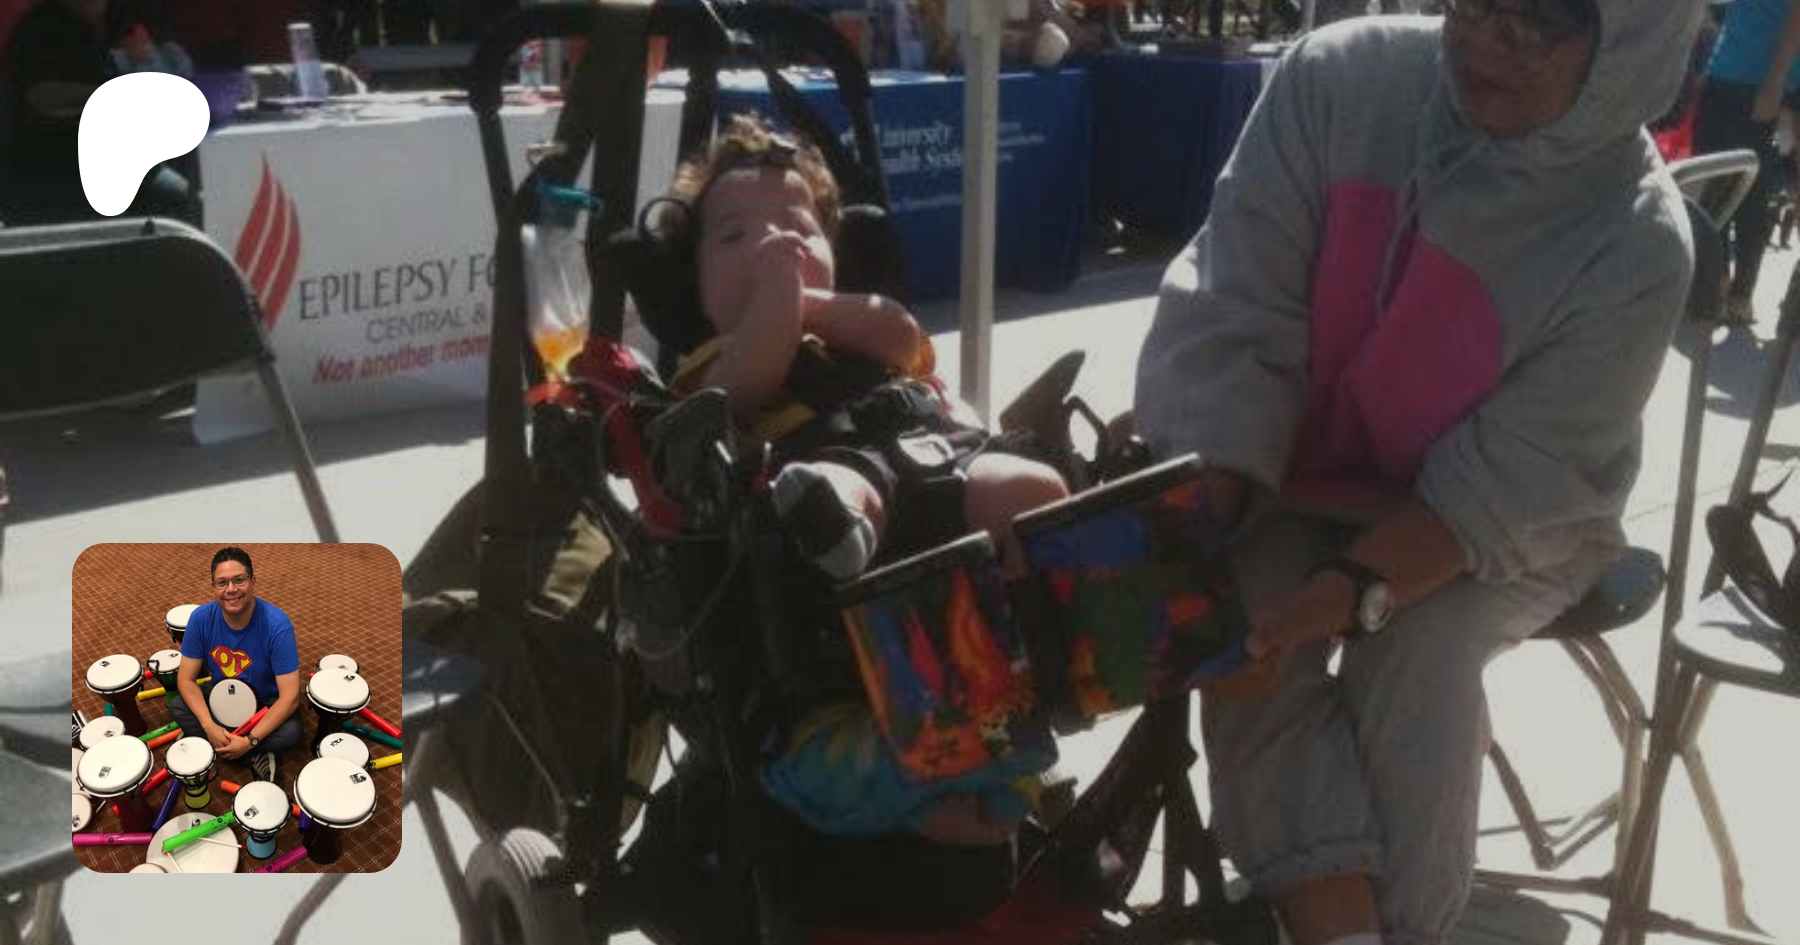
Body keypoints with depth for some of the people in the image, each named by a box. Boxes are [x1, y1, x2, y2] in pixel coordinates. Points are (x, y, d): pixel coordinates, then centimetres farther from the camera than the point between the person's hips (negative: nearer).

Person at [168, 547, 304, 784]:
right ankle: (256, 756, -17)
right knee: (177, 707, -21)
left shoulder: (277, 625, -30)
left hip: (266, 702, -4)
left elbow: (290, 696, -30)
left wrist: (250, 741, -35)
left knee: (290, 733, -32)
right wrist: (209, 726, -28)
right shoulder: (201, 618, -20)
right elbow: (186, 679, -14)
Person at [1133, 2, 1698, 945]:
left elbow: (1503, 488, -22)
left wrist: (1328, 603, -36)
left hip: (1518, 519, -1)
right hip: (1302, 473, 2)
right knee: (1240, 628, -25)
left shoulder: (1638, 246, -22)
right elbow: (1230, 324, -20)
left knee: (1420, 656, -29)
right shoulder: (1340, 78, -19)